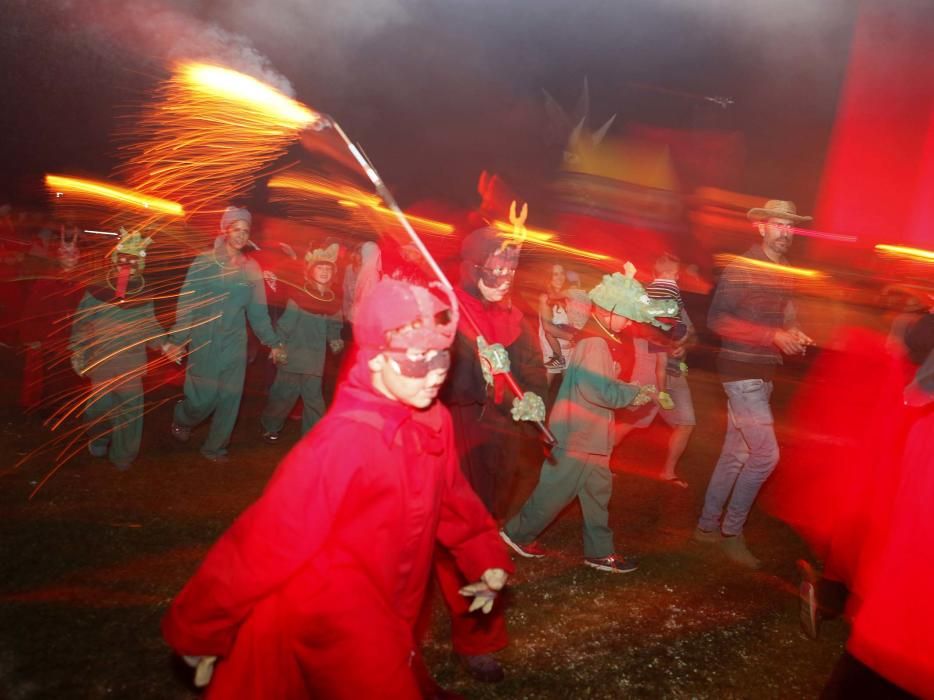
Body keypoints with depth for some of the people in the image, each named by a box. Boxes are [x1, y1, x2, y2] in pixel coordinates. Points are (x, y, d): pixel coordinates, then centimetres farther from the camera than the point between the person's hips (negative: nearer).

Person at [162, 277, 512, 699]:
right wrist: (198, 631, -18)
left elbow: (449, 497, 11)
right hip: (334, 628, -7)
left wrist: (486, 557, 8)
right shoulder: (343, 441, -29)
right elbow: (268, 541, -25)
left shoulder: (434, 420, -7)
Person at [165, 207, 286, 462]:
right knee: (203, 398, -3)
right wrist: (177, 340, -7)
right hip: (204, 341, -3)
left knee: (230, 398, 4)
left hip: (235, 343, 3)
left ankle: (215, 448, 22)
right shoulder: (205, 262, -3)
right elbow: (187, 303, -4)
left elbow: (258, 311, 10)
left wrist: (273, 343, 7)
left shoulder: (251, 268, 6)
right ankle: (181, 421, 31)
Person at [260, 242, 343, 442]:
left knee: (314, 398, 6)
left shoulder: (332, 300, 5)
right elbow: (286, 323, -8)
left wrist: (335, 341, -4)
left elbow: (333, 327, 14)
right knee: (284, 395, 5)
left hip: (315, 359, 3)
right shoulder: (298, 295, -7)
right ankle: (270, 427, 27)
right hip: (292, 355, -3)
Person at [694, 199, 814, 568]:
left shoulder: (785, 273, 13)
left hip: (763, 372, 8)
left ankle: (707, 526, 24)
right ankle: (731, 531, 5)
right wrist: (773, 335, -23)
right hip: (742, 371, -8)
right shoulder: (742, 267, -12)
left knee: (736, 453, 12)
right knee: (766, 453, -11)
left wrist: (793, 335, 0)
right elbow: (717, 319, -19)